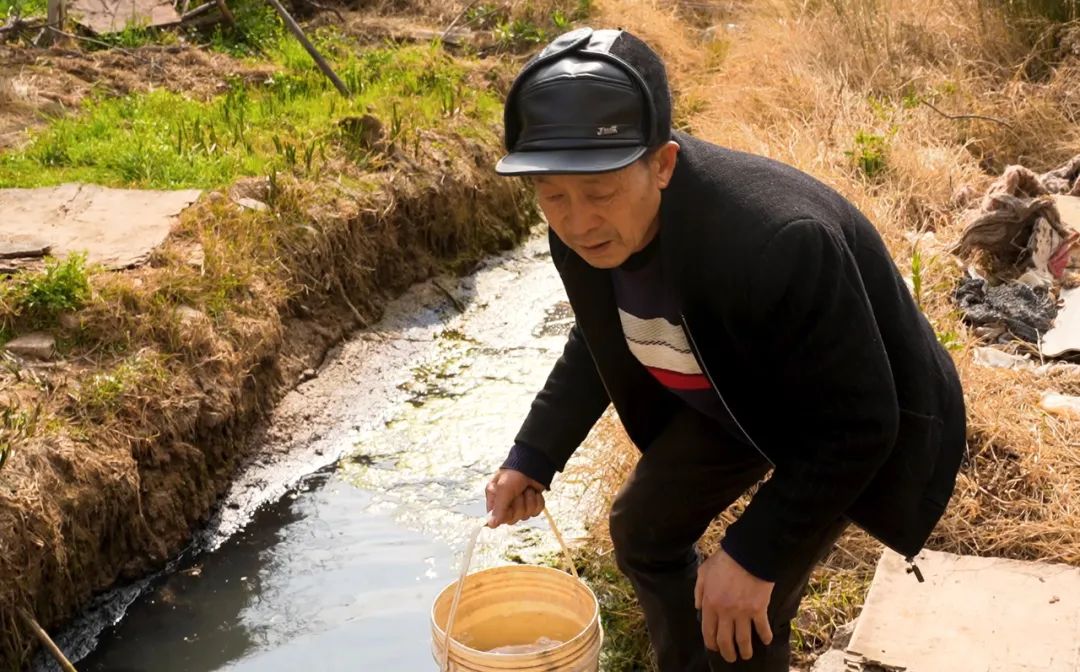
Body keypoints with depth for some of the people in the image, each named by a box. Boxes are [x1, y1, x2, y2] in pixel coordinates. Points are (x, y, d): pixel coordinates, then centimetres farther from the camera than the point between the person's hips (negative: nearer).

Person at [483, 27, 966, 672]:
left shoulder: (778, 243, -42)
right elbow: (599, 343, 4)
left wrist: (756, 552, -28)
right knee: (643, 529, 15)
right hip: (736, 396, 7)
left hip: (852, 420, -6)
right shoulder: (584, 230, -19)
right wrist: (534, 457, -4)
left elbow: (856, 423, -30)